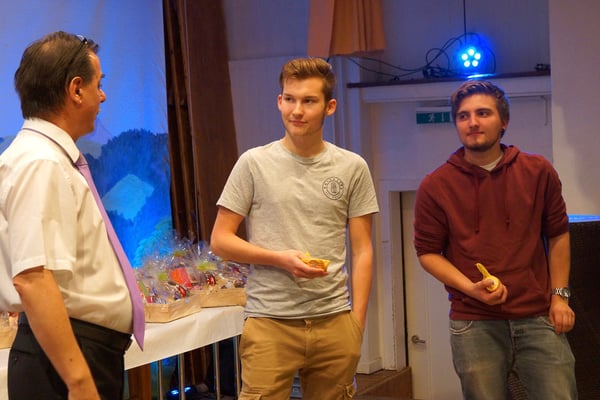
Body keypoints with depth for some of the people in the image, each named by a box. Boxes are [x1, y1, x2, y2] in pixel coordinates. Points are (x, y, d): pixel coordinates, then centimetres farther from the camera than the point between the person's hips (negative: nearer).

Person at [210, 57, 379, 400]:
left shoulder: (353, 168, 5)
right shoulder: (254, 163, 0)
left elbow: (362, 251, 8)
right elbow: (220, 240, 1)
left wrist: (357, 323, 2)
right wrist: (281, 259, -12)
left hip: (335, 321, 2)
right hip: (270, 322, -2)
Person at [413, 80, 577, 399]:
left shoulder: (538, 172, 4)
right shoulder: (435, 186, 0)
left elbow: (557, 235, 12)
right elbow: (427, 252, 2)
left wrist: (559, 295, 5)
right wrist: (471, 288, -12)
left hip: (538, 319, 1)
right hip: (474, 325, -1)